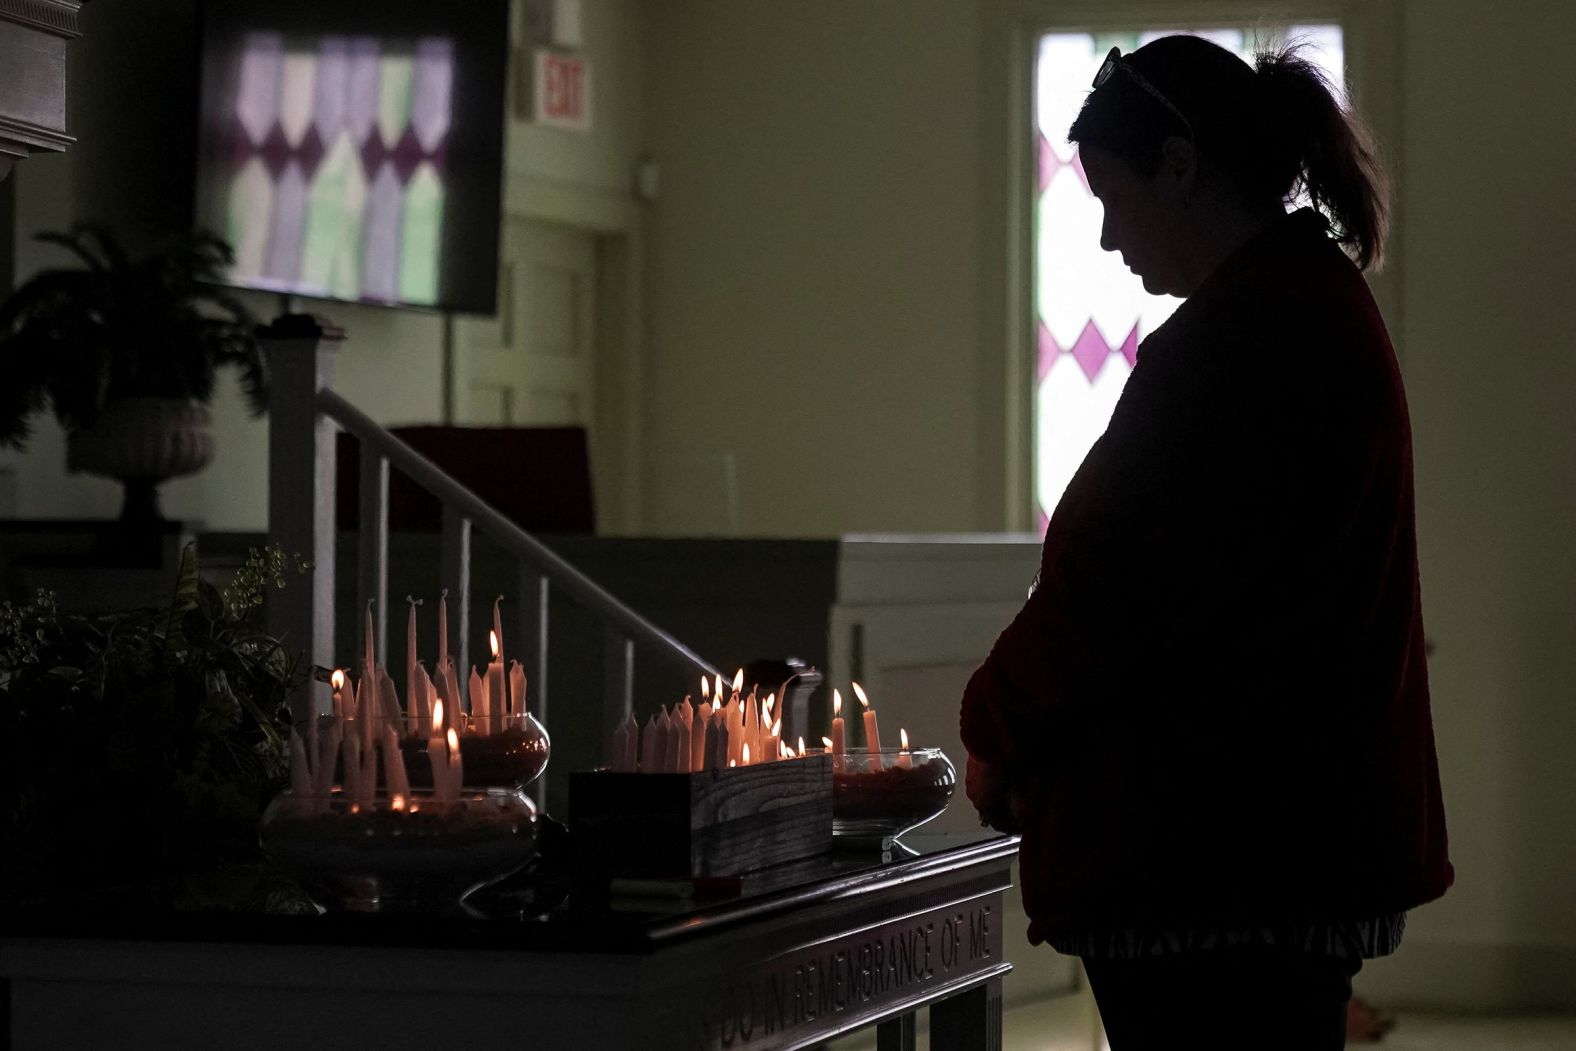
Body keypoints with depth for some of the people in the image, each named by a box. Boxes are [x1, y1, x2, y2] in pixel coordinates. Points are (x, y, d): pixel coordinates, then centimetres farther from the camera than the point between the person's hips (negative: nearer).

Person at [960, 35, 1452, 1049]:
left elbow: (1109, 587, -17)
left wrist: (999, 737, 0)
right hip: (1316, 840, 10)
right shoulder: (1327, 309, 15)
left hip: (1203, 863, -10)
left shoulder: (1228, 345, -18)